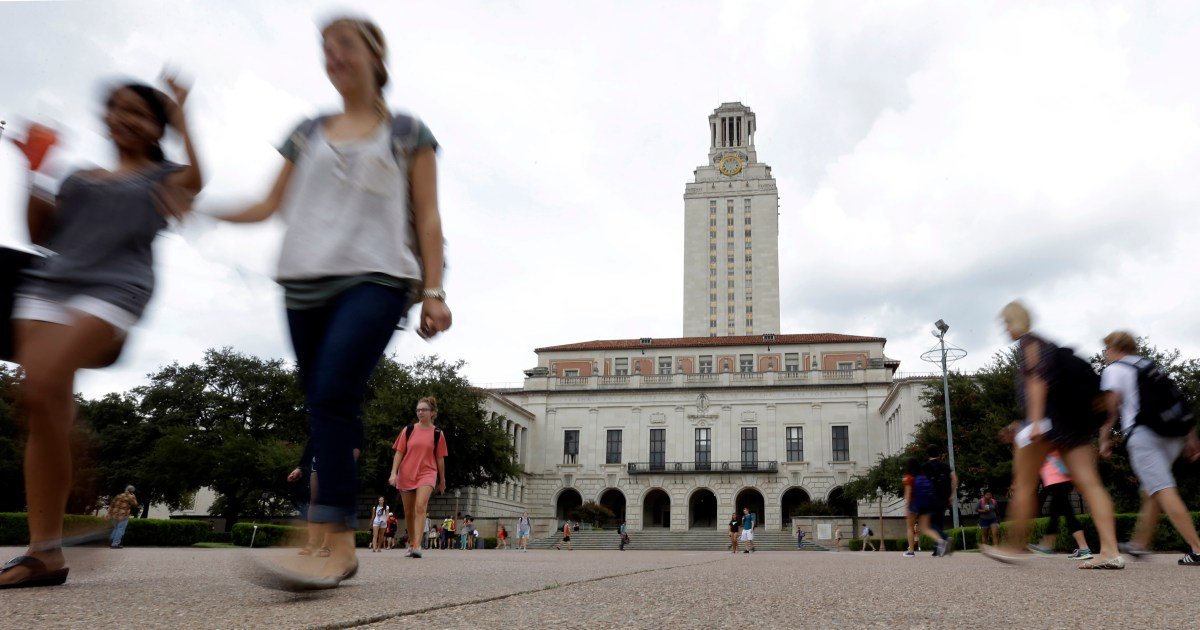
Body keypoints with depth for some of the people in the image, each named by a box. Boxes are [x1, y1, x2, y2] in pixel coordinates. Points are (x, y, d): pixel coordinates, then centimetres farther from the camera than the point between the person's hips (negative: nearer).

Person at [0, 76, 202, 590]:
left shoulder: (160, 177, 12)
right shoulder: (80, 176, 26)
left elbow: (194, 181, -12)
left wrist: (180, 117, -3)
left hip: (113, 290, -6)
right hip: (48, 285, 6)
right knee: (47, 415, -4)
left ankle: (48, 547, -16)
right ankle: (44, 552, -5)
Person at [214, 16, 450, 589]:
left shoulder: (408, 132, 11)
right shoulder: (308, 133, 21)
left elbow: (427, 218, 6)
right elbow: (272, 204, 21)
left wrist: (433, 291, -3)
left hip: (376, 278, -4)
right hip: (306, 283, 4)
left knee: (332, 396, -23)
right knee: (324, 408, 0)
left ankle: (328, 538, -27)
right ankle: (342, 546, 5)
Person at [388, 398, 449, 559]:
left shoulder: (437, 433, 1)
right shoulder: (408, 430, 3)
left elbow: (440, 458, 8)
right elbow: (399, 453, 4)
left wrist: (442, 481, 13)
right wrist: (394, 473, -7)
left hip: (427, 473, -2)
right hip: (406, 475, 3)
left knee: (421, 506, -22)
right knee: (409, 512, 11)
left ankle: (417, 546, -24)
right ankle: (412, 542, 29)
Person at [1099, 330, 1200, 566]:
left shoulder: (1114, 370, 5)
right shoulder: (1152, 367, 25)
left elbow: (1111, 407, -4)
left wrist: (1105, 439, 1)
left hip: (1142, 434, -7)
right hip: (1173, 434, 8)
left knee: (1163, 490, -11)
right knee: (1151, 491, 15)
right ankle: (1139, 543, 23)